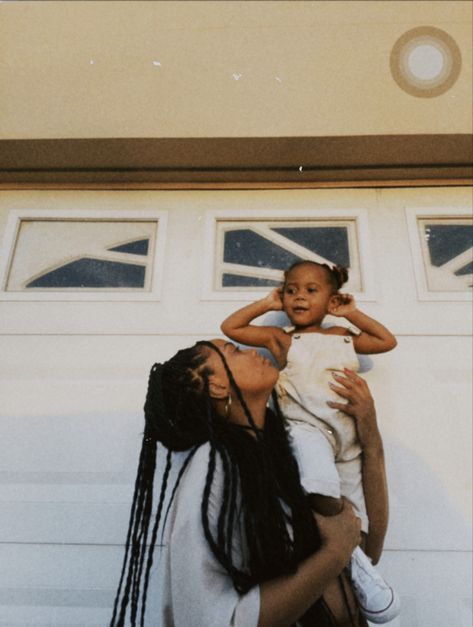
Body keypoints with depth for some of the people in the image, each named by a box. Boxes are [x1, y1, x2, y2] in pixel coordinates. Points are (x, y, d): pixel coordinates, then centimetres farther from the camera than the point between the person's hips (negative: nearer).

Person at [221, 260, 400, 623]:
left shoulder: (344, 337, 26)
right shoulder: (282, 338, 18)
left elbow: (388, 341, 33)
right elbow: (230, 327, 17)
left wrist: (353, 313, 28)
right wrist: (267, 304, 20)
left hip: (349, 433, 4)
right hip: (305, 426, -4)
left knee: (354, 518, -2)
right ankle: (349, 555, -20)